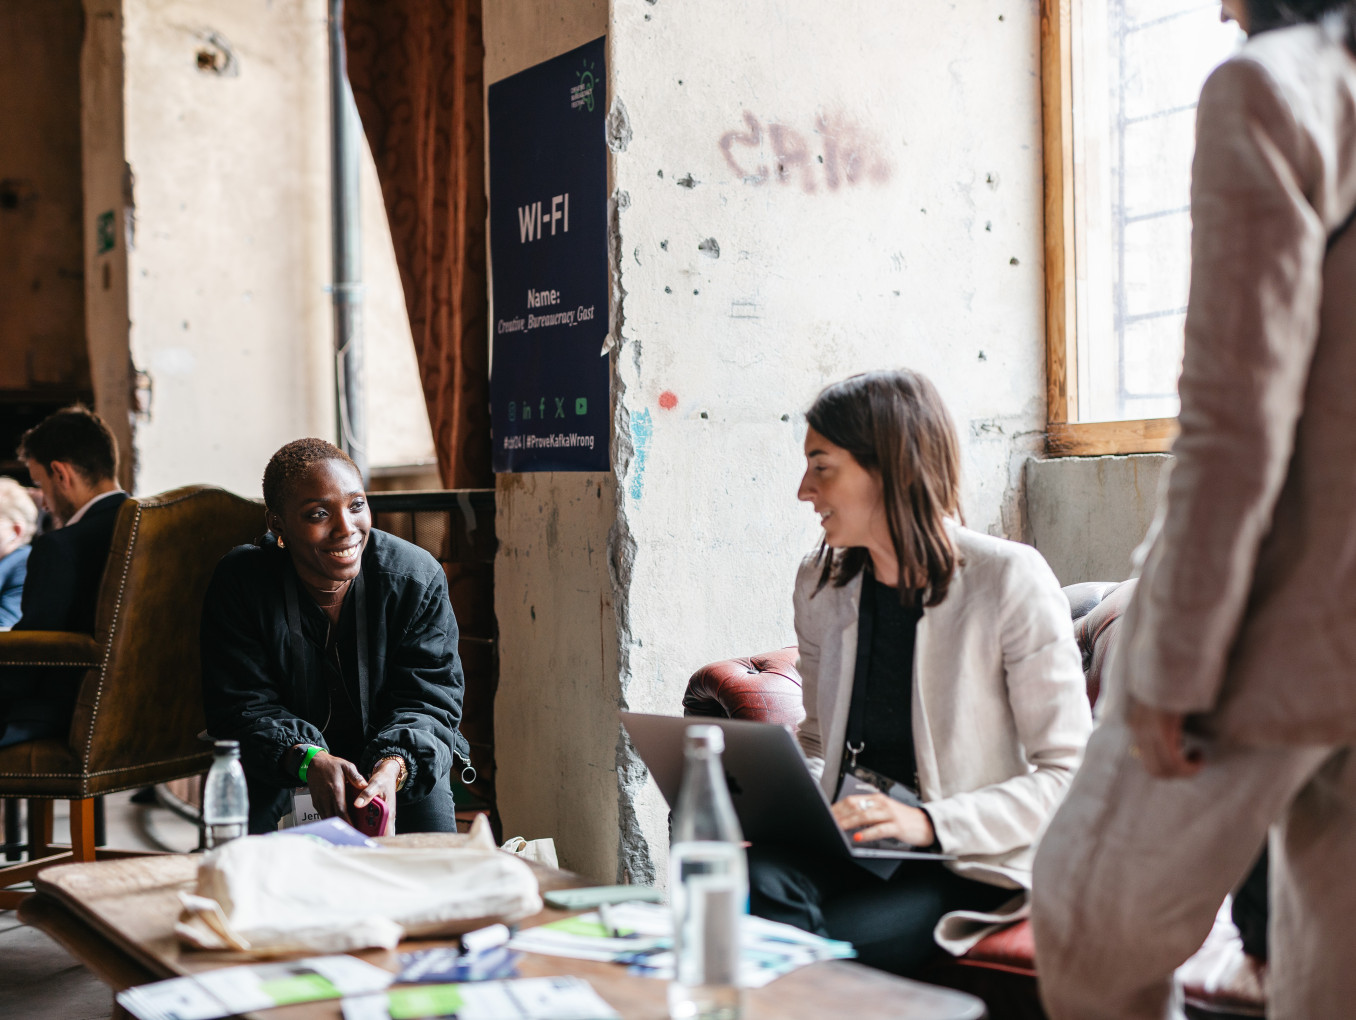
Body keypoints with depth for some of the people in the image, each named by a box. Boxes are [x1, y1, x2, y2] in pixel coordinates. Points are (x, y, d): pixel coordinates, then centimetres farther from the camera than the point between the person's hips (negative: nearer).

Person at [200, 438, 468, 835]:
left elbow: (429, 700, -15)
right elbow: (242, 706, -15)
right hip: (284, 760, 1)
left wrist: (394, 766, -38)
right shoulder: (239, 582, -15)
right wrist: (307, 760, -36)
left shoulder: (418, 578, -14)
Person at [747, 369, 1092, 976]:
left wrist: (930, 823, -20)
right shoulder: (820, 584, 10)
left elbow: (1071, 774, -8)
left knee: (830, 941, -32)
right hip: (847, 847, 5)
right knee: (758, 879, -30)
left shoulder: (1011, 580, -8)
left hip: (978, 865, -4)